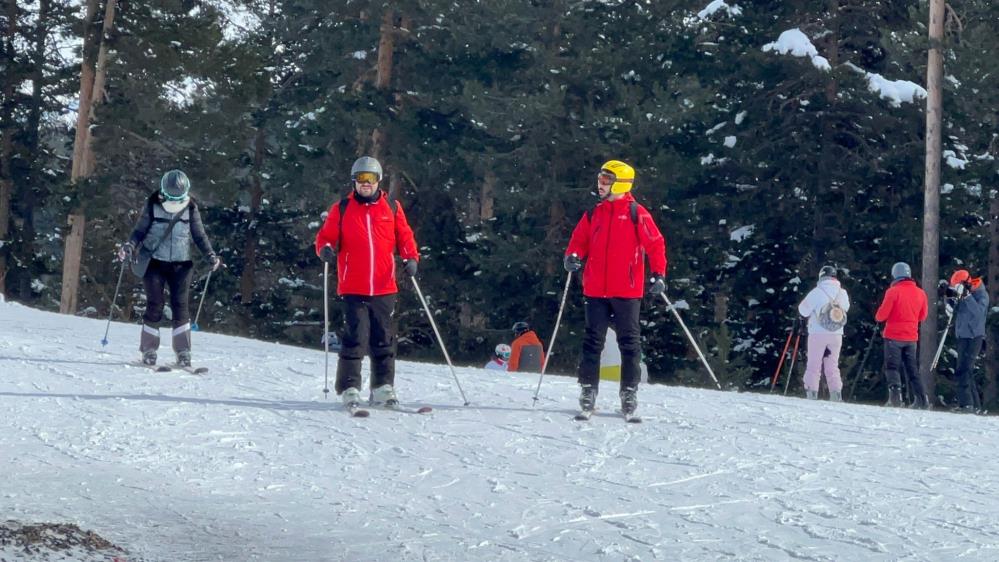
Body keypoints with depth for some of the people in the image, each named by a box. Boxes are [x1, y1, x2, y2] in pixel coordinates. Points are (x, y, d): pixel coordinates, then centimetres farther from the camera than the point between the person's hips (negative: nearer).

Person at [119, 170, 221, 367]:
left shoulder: (191, 208, 1)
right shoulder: (152, 206, -4)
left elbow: (199, 235, 8)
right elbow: (140, 230, 2)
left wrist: (210, 255, -4)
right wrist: (130, 246, -16)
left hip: (181, 263, 1)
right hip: (154, 261, -1)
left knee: (180, 305, -5)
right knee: (155, 306, -4)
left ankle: (183, 352, -1)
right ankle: (148, 350, 7)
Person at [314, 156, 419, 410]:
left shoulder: (392, 207, 10)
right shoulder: (341, 209, 6)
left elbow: (404, 236, 13)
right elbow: (326, 236, 7)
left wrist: (410, 258, -4)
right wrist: (325, 249, -15)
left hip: (384, 287, 2)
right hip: (353, 288, -2)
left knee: (384, 339, 6)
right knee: (354, 338, -8)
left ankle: (383, 388, 14)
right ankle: (349, 389, -3)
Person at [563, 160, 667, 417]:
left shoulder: (636, 213, -2)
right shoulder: (593, 214, 11)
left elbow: (655, 244, -1)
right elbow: (580, 241, 15)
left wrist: (658, 274, -10)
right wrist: (573, 256, -7)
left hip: (627, 290, -3)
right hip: (596, 290, 3)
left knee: (629, 342, 3)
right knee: (593, 341, 3)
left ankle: (629, 393, 9)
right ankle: (587, 390, 7)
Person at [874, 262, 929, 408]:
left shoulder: (893, 291, -13)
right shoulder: (920, 293, 3)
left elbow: (881, 315, -11)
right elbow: (922, 316, 13)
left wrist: (878, 317, 11)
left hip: (894, 336, -5)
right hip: (911, 337, 5)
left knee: (892, 367, 1)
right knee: (911, 369, 13)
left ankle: (895, 394, -16)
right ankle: (921, 399, 8)